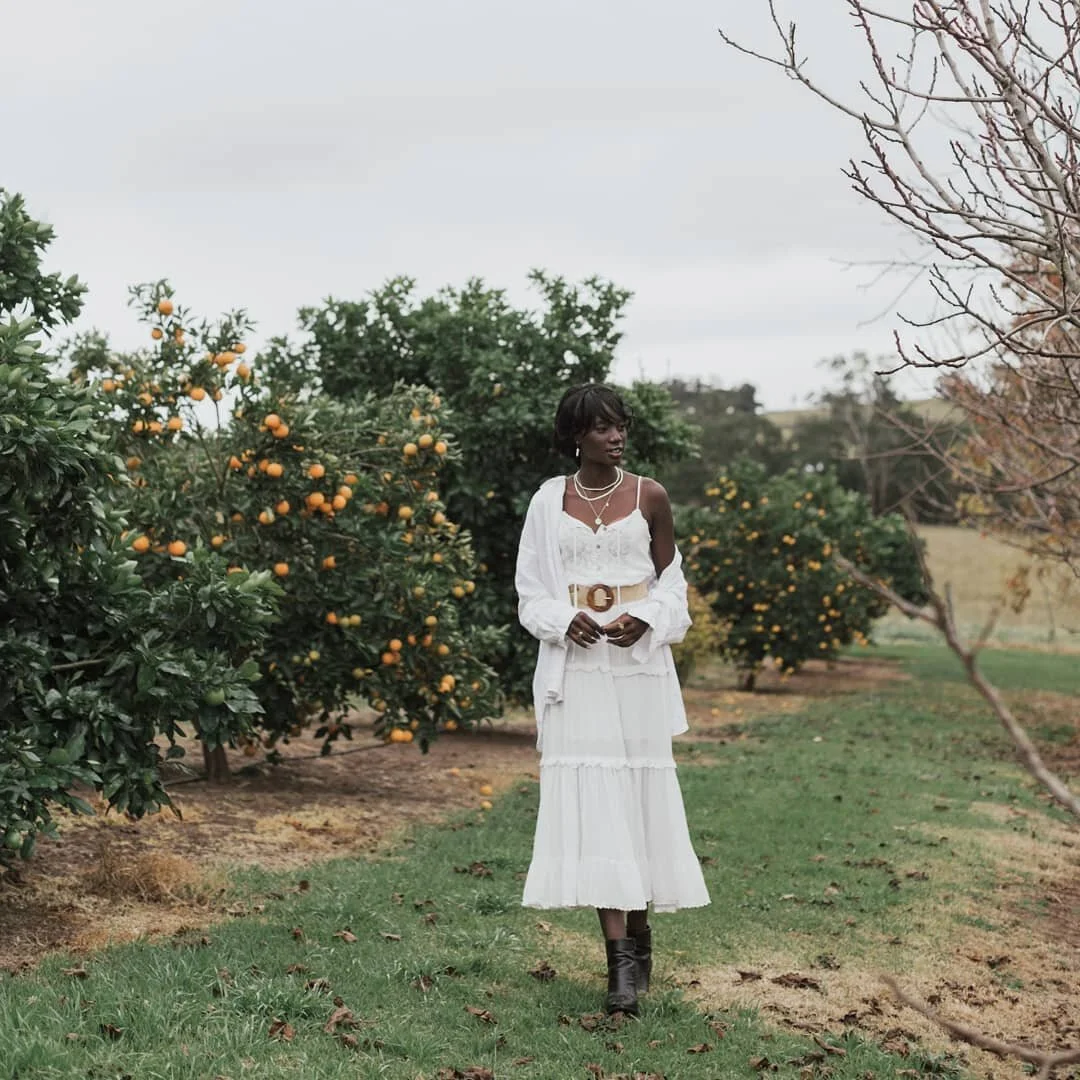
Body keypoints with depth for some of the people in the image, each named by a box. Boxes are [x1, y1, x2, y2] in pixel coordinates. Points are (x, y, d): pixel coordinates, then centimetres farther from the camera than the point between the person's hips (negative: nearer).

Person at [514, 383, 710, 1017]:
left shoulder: (649, 497, 3)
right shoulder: (550, 501, 4)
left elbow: (671, 580, 9)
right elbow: (532, 590, 8)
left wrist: (645, 619, -10)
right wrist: (566, 619, -12)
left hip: (638, 662, 0)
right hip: (576, 665, 0)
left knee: (640, 792, 2)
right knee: (590, 797, -7)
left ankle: (639, 932, 23)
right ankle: (623, 957, -7)